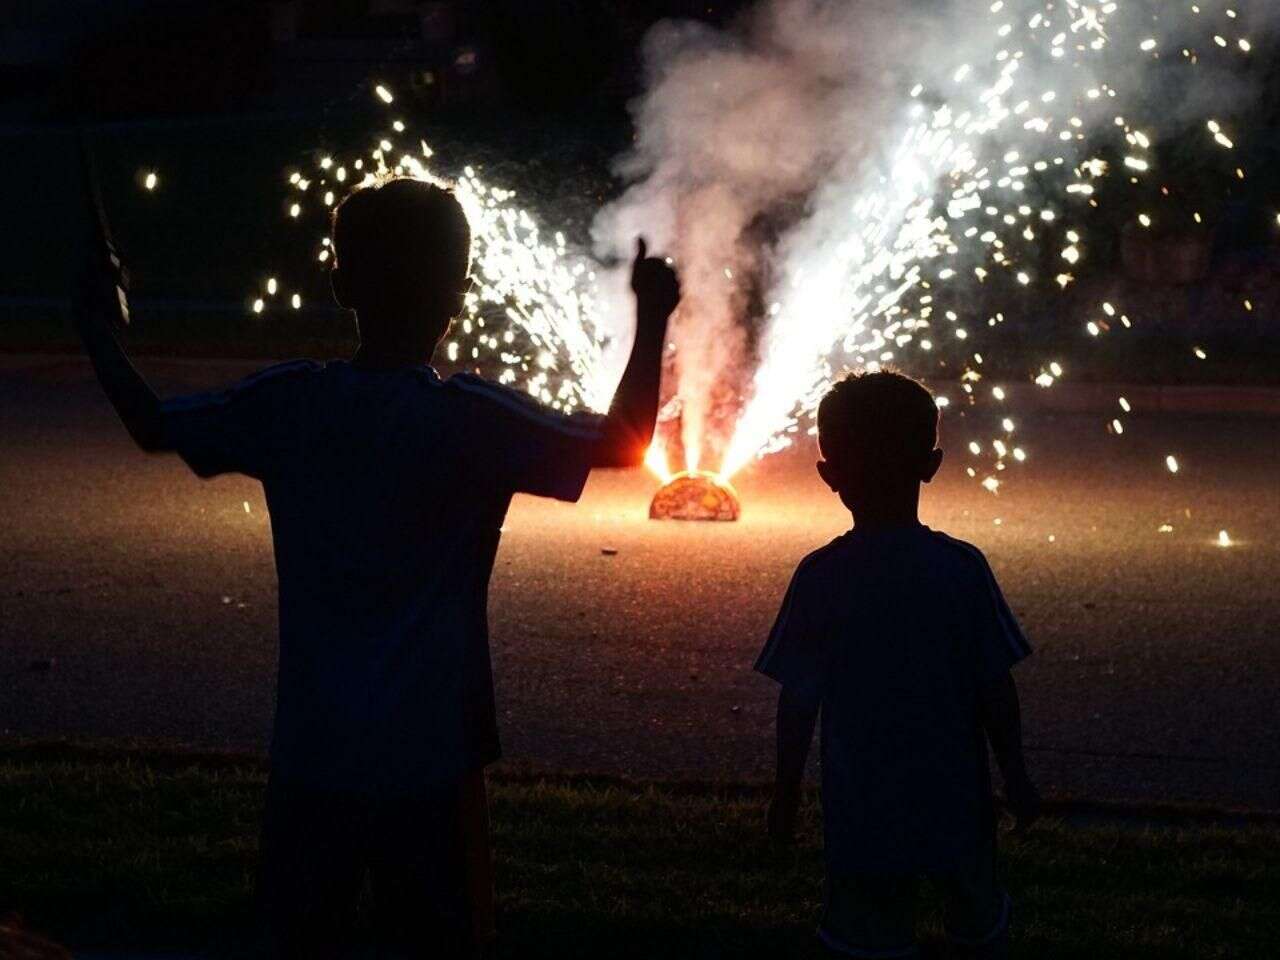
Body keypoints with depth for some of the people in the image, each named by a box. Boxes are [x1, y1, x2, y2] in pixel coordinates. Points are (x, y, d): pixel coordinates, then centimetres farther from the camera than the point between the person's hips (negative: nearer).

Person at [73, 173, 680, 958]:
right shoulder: (470, 420, -14)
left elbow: (153, 426, 10)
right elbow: (624, 445, -8)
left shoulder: (286, 404, -4)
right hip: (428, 757, -3)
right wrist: (652, 321, 1)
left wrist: (99, 328, 25)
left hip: (310, 755, 4)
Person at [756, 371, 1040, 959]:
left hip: (861, 811, -1)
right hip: (956, 800, 1)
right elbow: (996, 689, -6)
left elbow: (797, 701, -8)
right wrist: (1015, 775, 6)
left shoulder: (820, 578, -12)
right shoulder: (962, 568, -10)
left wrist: (786, 791, 5)